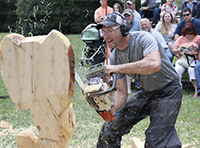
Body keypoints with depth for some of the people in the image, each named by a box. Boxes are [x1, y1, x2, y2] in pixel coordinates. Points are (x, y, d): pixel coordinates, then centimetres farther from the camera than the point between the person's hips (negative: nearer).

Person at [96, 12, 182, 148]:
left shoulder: (143, 38, -25)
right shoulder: (115, 57, -4)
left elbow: (154, 64, -44)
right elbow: (121, 91, -2)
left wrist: (118, 68, -41)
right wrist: (113, 108, -25)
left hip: (168, 92, -7)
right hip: (146, 93, 7)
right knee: (111, 127, 7)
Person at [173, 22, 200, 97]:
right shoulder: (181, 38, 16)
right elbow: (174, 50, 12)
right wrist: (178, 50, -10)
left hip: (194, 59, -2)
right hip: (181, 58, 2)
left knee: (192, 69, -36)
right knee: (178, 69, -31)